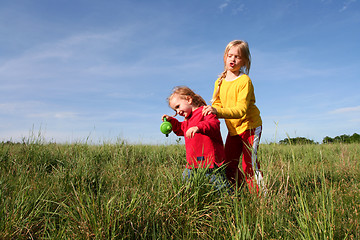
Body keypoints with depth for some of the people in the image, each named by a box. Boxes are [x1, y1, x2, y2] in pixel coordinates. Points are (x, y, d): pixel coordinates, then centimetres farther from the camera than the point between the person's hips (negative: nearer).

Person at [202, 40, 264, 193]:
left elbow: (241, 110, -27)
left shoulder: (244, 81, -17)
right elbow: (217, 103, 7)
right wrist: (210, 109, -18)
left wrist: (218, 112, -42)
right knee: (229, 164, 9)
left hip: (249, 126, -6)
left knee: (249, 164, -8)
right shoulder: (220, 82, 3)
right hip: (233, 129, 6)